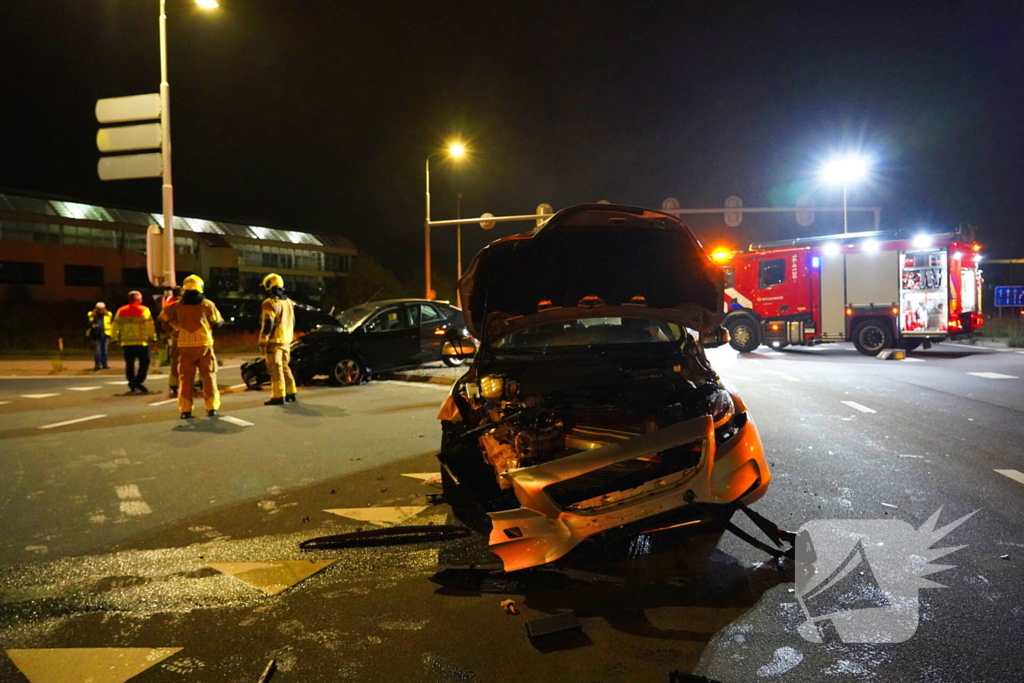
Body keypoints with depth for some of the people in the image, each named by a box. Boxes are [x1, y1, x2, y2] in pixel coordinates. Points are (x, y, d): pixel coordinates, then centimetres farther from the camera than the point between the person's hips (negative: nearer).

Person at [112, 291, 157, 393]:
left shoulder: (121, 311, 9)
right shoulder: (144, 310, -5)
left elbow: (115, 326, 10)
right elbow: (149, 325, -11)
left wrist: (116, 338, 18)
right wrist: (152, 337, -4)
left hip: (126, 342, 5)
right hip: (141, 342, -5)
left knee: (129, 364, 12)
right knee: (144, 362, 2)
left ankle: (132, 383, 15)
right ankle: (138, 382, -11)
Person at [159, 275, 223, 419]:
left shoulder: (177, 305, 2)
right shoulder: (207, 304, -2)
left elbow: (163, 318, 9)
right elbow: (217, 322, 3)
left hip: (185, 346, 1)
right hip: (204, 345, -1)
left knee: (185, 378, 8)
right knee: (209, 376, 6)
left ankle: (185, 410, 5)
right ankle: (212, 408, 2)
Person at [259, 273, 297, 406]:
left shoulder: (270, 303, -15)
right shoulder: (288, 302, 12)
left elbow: (267, 324, -19)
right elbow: (292, 321, 18)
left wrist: (263, 342, -14)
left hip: (274, 341, -8)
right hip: (286, 340, 8)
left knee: (275, 368, -5)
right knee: (285, 366, 17)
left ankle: (279, 396, -5)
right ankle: (291, 393, 20)